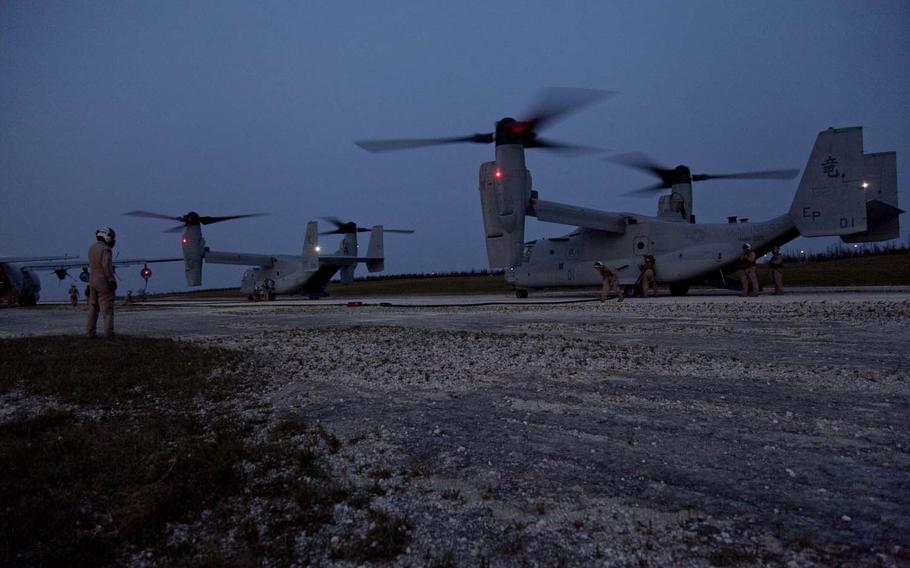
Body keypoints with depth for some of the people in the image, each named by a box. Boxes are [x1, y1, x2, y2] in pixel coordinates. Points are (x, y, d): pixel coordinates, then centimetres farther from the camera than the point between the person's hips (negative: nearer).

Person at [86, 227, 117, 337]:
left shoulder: (91, 248, 10)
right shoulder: (105, 250, -15)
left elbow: (91, 266, 12)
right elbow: (107, 267, -19)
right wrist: (112, 281, -15)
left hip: (92, 280, 8)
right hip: (104, 281, -8)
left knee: (93, 307, 14)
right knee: (107, 308, -4)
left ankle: (90, 331, 16)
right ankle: (108, 332, -5)